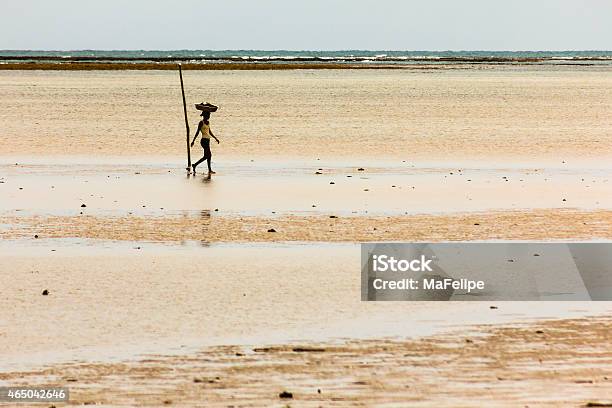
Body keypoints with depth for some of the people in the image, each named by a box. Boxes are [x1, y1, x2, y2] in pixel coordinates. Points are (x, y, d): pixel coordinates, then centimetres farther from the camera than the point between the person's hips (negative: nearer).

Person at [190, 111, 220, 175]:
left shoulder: (208, 122, 14)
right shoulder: (201, 122, -9)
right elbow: (198, 132, -10)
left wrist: (215, 138, 17)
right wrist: (193, 140, -12)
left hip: (207, 140, 9)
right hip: (204, 140, -9)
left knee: (206, 156, 8)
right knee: (209, 155, -10)